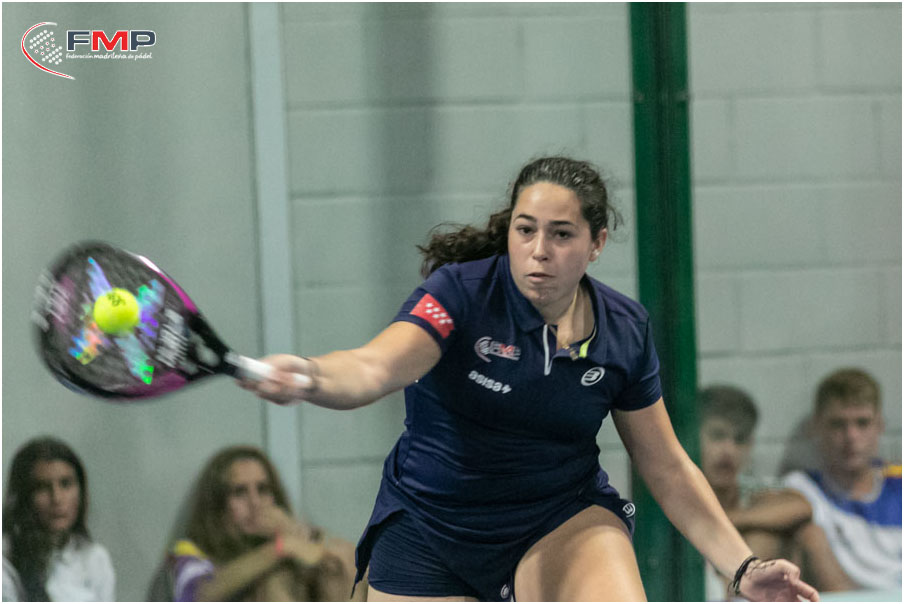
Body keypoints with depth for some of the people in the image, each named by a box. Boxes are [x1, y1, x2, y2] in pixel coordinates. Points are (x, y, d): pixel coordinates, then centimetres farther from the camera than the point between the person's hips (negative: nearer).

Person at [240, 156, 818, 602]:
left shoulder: (624, 330, -7)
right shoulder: (462, 292, -18)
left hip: (564, 520, 1)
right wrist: (309, 377, -59)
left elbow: (668, 469, 4)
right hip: (430, 528, -1)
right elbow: (373, 368, -36)